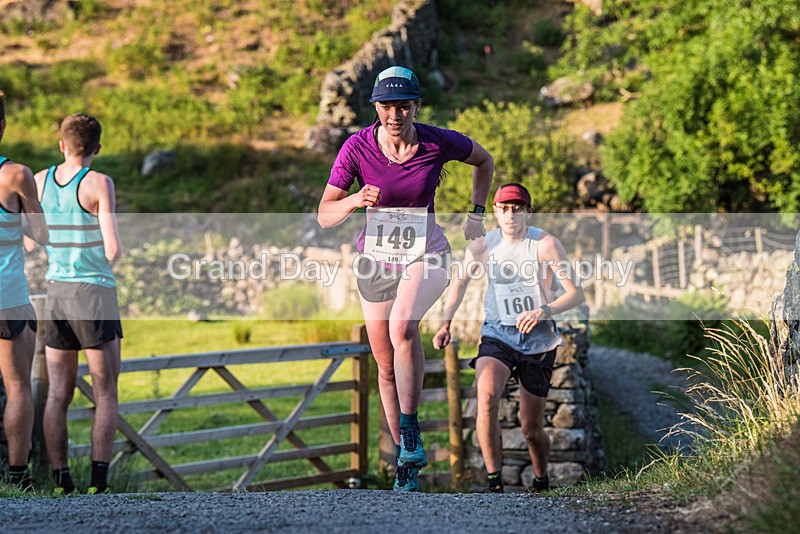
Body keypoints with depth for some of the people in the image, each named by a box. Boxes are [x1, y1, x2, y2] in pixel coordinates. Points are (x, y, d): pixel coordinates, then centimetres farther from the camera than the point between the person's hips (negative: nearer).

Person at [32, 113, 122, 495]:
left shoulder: (40, 181, 5)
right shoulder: (99, 184, -11)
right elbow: (113, 251, -15)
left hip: (56, 293, 4)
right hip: (95, 294, -4)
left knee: (58, 395, 7)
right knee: (106, 396, 1)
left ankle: (61, 484, 4)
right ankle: (98, 484, -9)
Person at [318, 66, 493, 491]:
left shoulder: (439, 143, -14)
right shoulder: (358, 147, -14)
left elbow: (483, 160, 9)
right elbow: (325, 215, -13)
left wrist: (476, 213, 1)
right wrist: (356, 200, -33)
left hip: (426, 255, -2)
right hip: (375, 258, 2)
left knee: (403, 327, -30)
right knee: (386, 364, 5)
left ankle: (411, 434, -18)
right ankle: (406, 461, 20)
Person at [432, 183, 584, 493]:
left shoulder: (545, 244, -11)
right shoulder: (482, 245, -2)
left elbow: (576, 293, -16)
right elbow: (461, 282, 16)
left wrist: (544, 311, -33)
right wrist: (446, 322, 4)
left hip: (538, 341, -1)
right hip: (497, 336, 1)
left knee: (531, 430, 5)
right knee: (486, 398, -29)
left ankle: (541, 481, 35)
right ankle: (494, 481, -25)